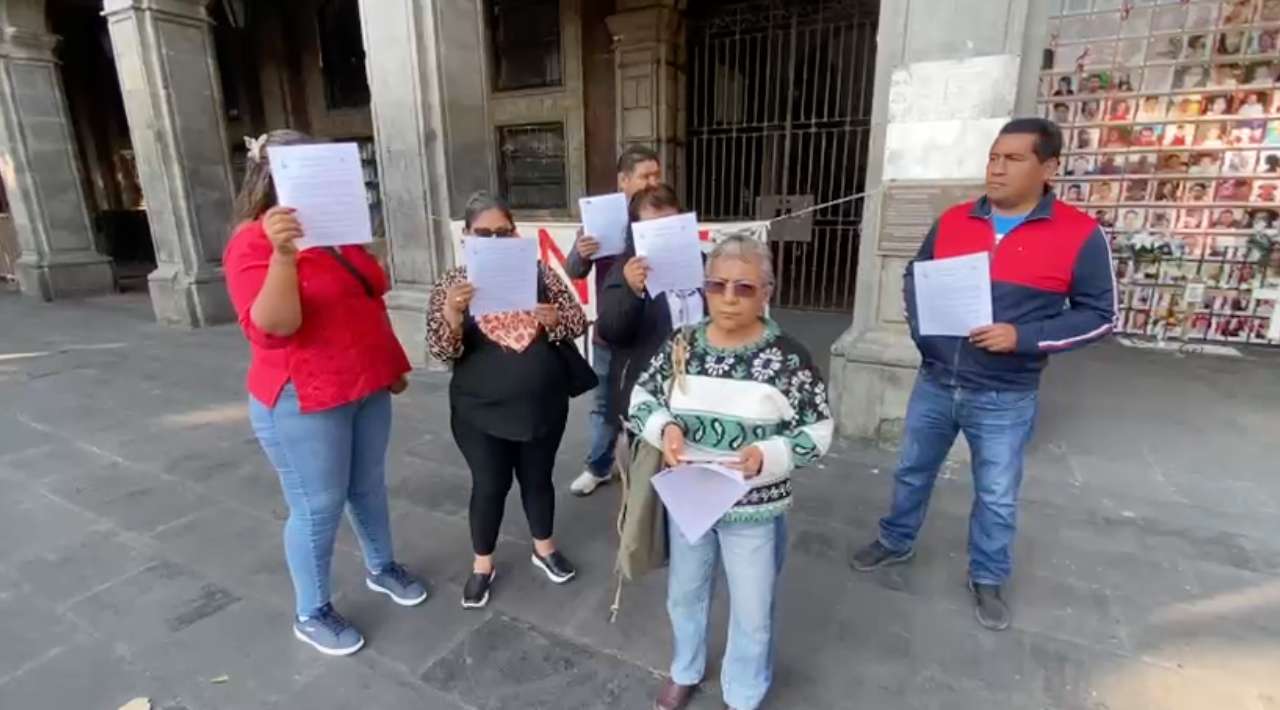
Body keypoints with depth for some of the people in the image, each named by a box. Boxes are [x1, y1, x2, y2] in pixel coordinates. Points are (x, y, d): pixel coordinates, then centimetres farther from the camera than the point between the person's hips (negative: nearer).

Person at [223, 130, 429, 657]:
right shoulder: (255, 242, -15)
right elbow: (272, 327, -27)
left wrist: (391, 365, 20)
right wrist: (283, 254, -39)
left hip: (367, 388, 7)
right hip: (303, 400, -7)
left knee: (369, 486, 20)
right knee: (318, 508, 4)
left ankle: (382, 568, 40)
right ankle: (310, 614, 25)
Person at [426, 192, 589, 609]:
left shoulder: (538, 272, -2)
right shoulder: (452, 284, -5)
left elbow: (579, 321, -2)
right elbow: (441, 352, -11)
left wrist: (553, 317, -24)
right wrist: (451, 312, -30)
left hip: (543, 405, 2)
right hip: (481, 412, -1)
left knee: (538, 478, 17)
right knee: (489, 485, 11)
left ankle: (544, 548, 40)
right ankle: (482, 565, 33)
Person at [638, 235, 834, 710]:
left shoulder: (788, 357, -16)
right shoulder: (681, 346, -6)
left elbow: (819, 430, -10)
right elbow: (641, 397, 4)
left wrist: (768, 455, -25)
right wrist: (665, 426, -17)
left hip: (754, 508, -3)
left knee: (751, 612, 16)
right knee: (684, 593, 24)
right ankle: (685, 671, 54)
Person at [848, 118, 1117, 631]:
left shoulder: (1079, 234, -9)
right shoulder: (952, 221, 0)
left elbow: (1100, 314, -5)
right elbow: (914, 277, 14)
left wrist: (1024, 337, -19)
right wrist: (919, 326, -4)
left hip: (1004, 399, -3)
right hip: (935, 383, 3)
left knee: (997, 497, 13)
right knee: (912, 471, 18)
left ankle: (988, 579, 36)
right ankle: (895, 542, 41)